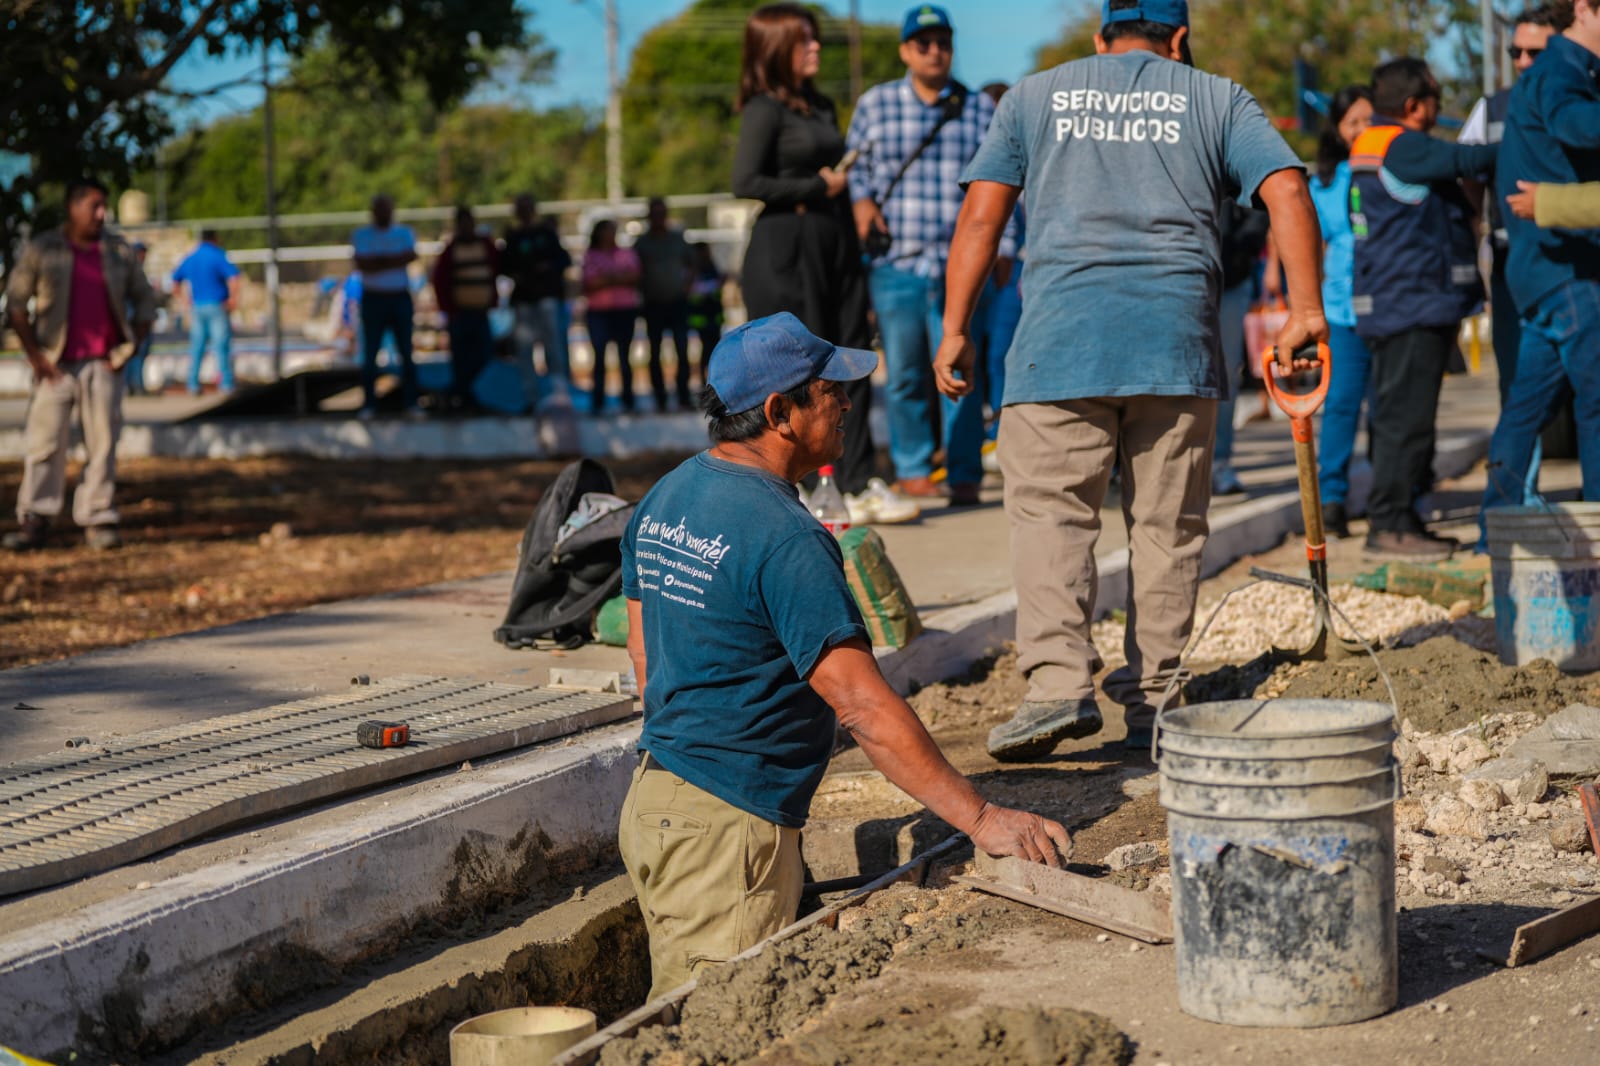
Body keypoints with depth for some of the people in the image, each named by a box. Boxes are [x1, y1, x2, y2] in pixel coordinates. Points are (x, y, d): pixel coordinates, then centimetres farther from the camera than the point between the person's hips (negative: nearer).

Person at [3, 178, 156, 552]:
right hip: (56, 366, -2)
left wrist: (131, 348, 2)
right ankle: (33, 523, -1)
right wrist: (35, 356, -5)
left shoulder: (119, 252, 7)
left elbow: (144, 300, 13)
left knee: (102, 443, 1)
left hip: (103, 366, 2)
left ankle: (98, 521, 7)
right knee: (45, 443, -4)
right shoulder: (41, 250, 1)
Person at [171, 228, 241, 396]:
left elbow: (175, 280, 19)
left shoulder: (189, 258, 11)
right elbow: (233, 277, -22)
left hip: (197, 307, 5)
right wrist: (233, 297, -11)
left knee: (196, 348, 9)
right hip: (217, 307, -5)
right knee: (222, 347, -4)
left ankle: (193, 385, 8)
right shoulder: (218, 256, -8)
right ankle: (226, 384, -7)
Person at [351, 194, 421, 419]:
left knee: (406, 352, 0)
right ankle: (369, 405, -1)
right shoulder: (361, 236, 5)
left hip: (400, 298, 1)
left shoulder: (405, 233, 9)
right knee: (370, 353, -4)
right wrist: (393, 260, -11)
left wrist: (377, 261, -12)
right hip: (373, 298, -1)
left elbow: (411, 256, -11)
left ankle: (410, 402, 3)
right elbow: (361, 264, -11)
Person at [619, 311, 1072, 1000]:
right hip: (728, 831, -9)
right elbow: (865, 708, -24)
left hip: (655, 803, 9)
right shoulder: (784, 538, -20)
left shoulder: (664, 498, 8)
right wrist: (981, 819, -21)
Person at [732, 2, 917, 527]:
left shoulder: (821, 106, 17)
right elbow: (746, 182, -16)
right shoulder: (765, 109, -7)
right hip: (786, 250, -8)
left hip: (835, 244, 8)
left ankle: (858, 484, 4)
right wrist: (817, 189, -11)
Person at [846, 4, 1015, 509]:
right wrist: (861, 200, -4)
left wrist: (1004, 248, 7)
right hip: (895, 264, 1)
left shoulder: (980, 108, 9)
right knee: (905, 375, 3)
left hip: (960, 264, -1)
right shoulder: (875, 104, 9)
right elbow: (853, 165, 16)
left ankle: (965, 476, 3)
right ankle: (913, 470, 16)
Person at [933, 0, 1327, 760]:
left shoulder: (1034, 96, 18)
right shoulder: (1216, 99, 17)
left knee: (1049, 508, -1)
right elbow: (1286, 191, 3)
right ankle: (1153, 700, 9)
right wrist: (1305, 312, 2)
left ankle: (1058, 681, -18)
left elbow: (981, 213, 9)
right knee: (1168, 524, 7)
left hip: (1062, 332, 0)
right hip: (1178, 333, 1)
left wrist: (954, 329, 9)